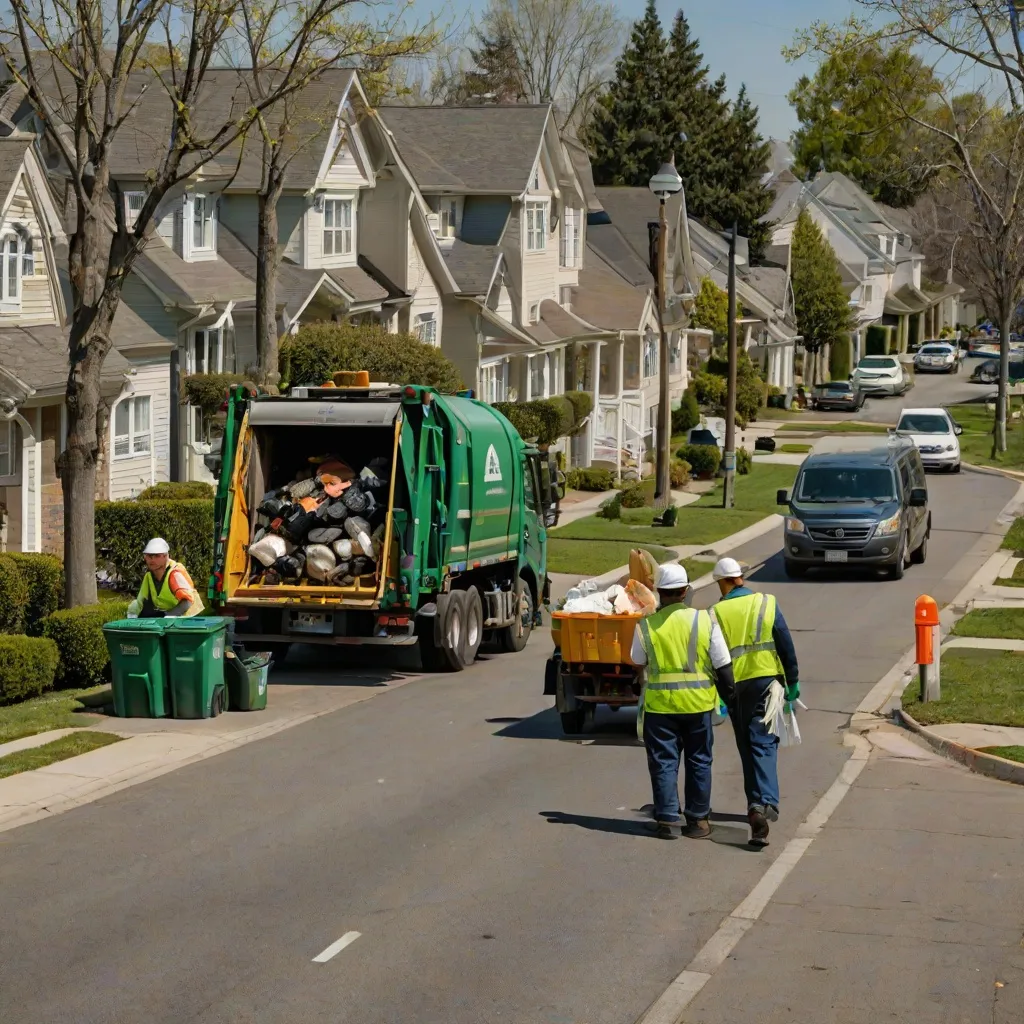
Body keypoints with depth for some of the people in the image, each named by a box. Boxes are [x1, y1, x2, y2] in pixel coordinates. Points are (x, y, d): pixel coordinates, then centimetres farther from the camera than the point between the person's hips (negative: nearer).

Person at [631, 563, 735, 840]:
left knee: (664, 762, 7)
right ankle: (698, 820, 16)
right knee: (699, 761, 13)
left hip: (660, 705, -1)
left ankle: (668, 819, 5)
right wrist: (729, 697, 10)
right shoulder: (705, 621, -7)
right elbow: (723, 666, -2)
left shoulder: (646, 626, -9)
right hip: (699, 703, 1)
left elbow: (638, 661, 6)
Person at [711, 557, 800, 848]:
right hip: (767, 680, 0)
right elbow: (786, 645, -1)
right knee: (763, 745, -4)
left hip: (735, 685, 0)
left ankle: (757, 805, 17)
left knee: (747, 747, 13)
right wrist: (793, 682, 7)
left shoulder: (717, 613, -2)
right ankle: (764, 804, -23)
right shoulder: (767, 603, 0)